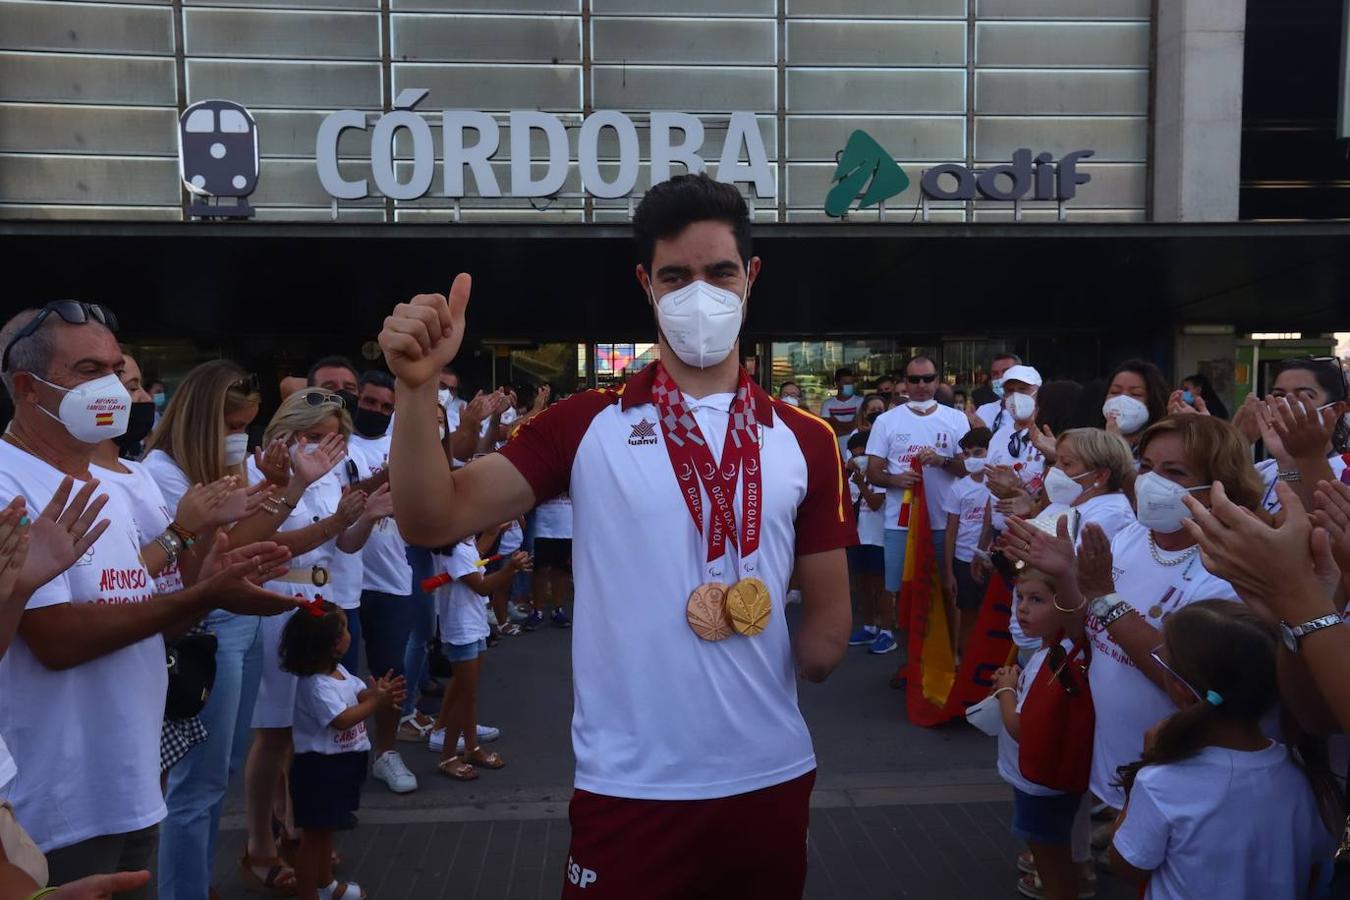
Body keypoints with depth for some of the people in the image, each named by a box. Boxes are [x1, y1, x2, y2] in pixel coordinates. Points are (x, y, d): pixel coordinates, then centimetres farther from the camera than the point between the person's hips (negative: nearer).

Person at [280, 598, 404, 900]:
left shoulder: (338, 671, 4)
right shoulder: (315, 685, -27)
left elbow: (359, 694, 7)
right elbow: (342, 719, -32)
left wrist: (378, 691, -15)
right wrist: (377, 702, -30)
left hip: (339, 765, 10)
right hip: (319, 768, -10)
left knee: (326, 829, 24)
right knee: (313, 834, 3)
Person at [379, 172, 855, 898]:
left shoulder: (805, 441, 1)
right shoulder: (585, 425, -4)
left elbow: (828, 626, 6)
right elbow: (433, 521, -13)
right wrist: (418, 386, -24)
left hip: (771, 779, 3)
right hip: (628, 788, -2)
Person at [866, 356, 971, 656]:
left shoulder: (956, 419, 3)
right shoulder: (886, 420, 2)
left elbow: (971, 466, 1)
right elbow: (872, 473, 2)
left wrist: (942, 461, -18)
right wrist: (895, 479, -19)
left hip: (944, 518, 0)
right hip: (900, 519, 0)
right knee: (894, 583, 7)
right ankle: (887, 631, 26)